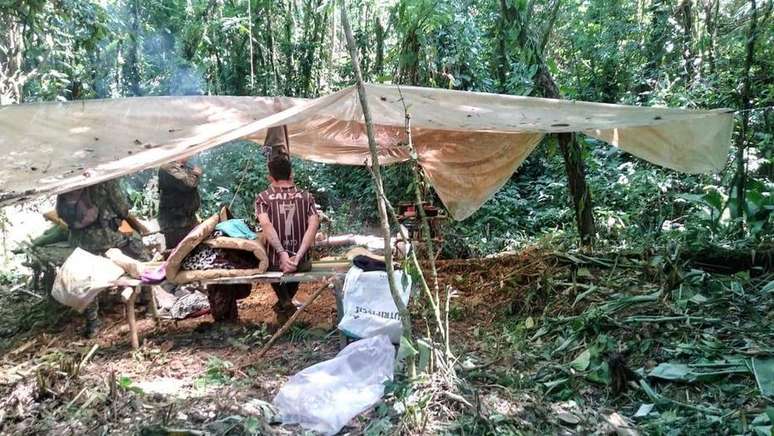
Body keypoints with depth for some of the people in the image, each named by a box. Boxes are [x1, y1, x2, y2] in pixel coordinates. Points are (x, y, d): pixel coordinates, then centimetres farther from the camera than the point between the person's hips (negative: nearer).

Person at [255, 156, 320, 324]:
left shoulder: (263, 197, -3)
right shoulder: (306, 196, 1)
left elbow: (266, 225, -20)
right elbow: (313, 225, -13)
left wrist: (282, 253, -23)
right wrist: (298, 256, -18)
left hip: (275, 262, -2)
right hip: (301, 263, 2)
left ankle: (285, 302, 16)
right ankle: (284, 303, 38)